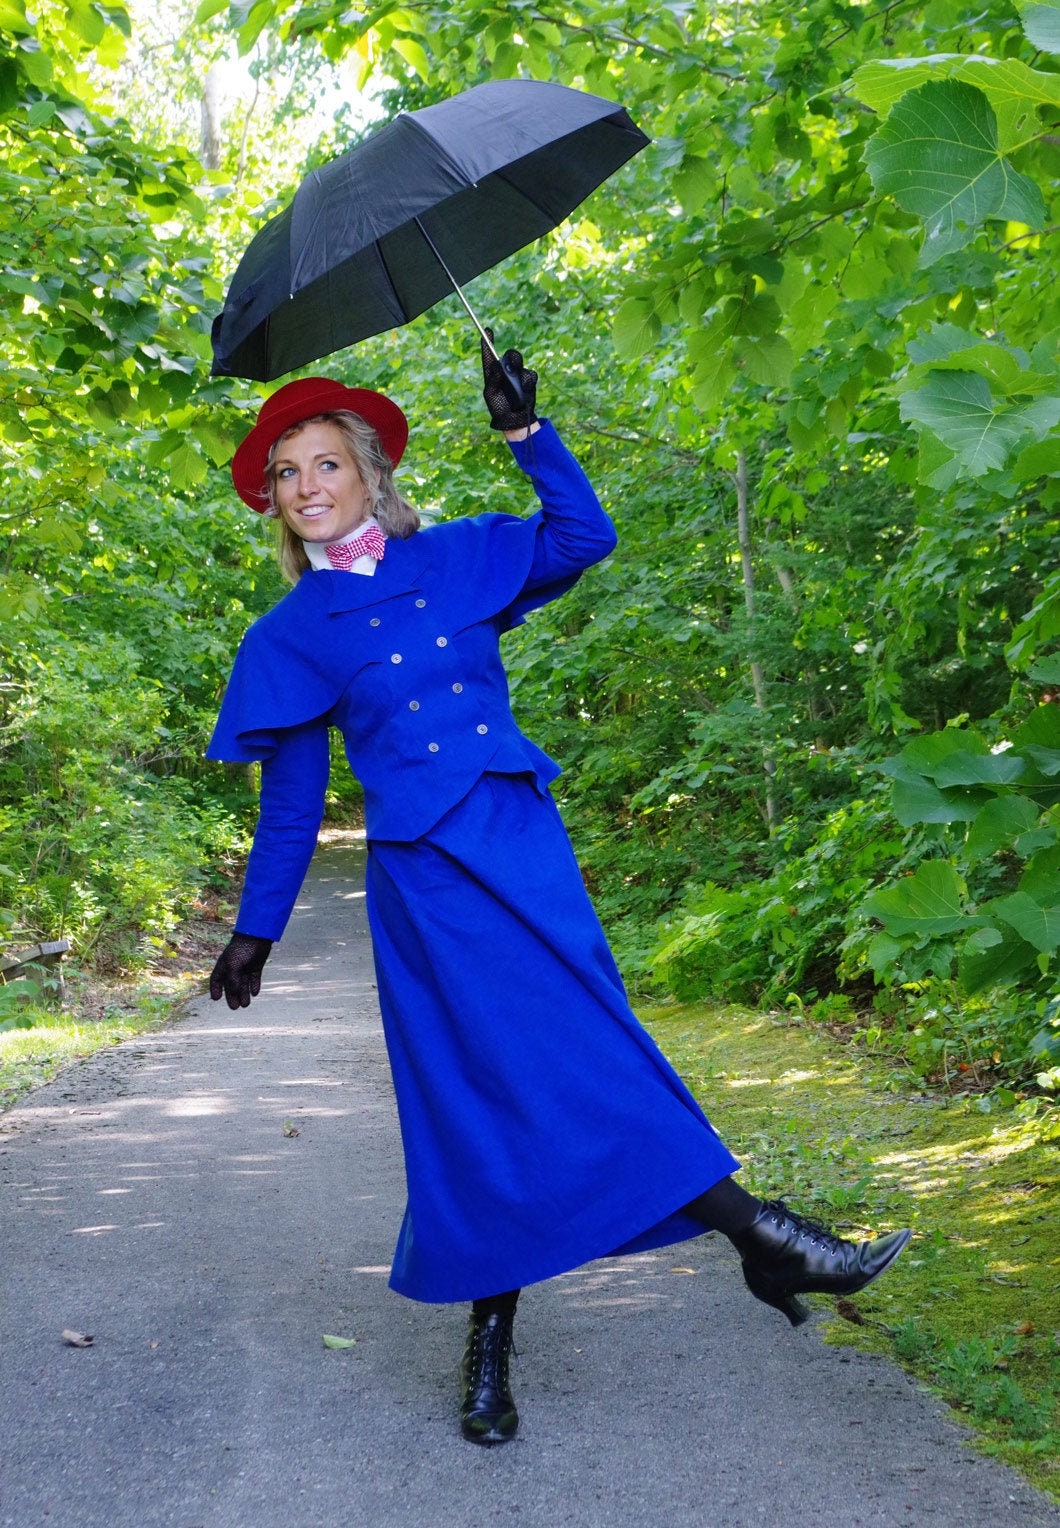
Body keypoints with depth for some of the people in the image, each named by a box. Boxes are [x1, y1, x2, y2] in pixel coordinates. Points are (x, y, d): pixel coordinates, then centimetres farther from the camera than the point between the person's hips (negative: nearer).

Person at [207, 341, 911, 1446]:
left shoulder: (456, 559, 10)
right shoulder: (291, 638, 7)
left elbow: (583, 536, 2)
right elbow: (290, 797, 11)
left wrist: (524, 431, -5)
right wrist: (256, 929, 12)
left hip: (523, 845, 2)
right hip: (426, 878, -2)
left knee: (556, 1069, -2)